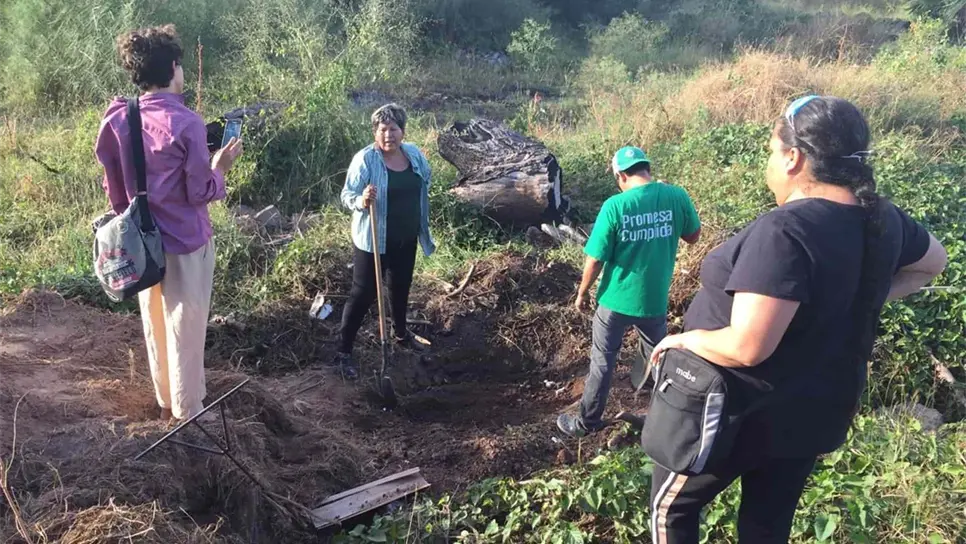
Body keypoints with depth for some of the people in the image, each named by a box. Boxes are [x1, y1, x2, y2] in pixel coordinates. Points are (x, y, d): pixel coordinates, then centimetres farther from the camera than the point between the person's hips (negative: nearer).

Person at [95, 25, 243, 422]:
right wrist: (219, 167, 3)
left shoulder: (117, 119, -1)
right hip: (185, 245, -6)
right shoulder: (185, 123, -18)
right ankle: (187, 413, 22)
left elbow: (114, 189, 6)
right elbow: (200, 193, -15)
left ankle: (166, 401, 36)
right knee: (185, 330, 8)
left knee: (154, 325, 19)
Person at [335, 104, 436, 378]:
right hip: (372, 240, -6)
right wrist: (362, 201, -39)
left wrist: (424, 230, 18)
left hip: (406, 239, 6)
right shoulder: (364, 159, -18)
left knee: (401, 287, 22)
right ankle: (344, 351, 10)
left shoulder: (414, 154, 0)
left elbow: (423, 188, 14)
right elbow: (347, 196, -16)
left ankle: (401, 333, 46)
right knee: (363, 293, -2)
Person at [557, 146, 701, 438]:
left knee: (602, 363, 13)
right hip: (655, 300, 3)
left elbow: (595, 260, -14)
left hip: (616, 301, -3)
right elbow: (693, 236, 8)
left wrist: (582, 293, 1)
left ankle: (587, 422, 28)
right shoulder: (677, 196, -10)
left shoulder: (615, 206, -19)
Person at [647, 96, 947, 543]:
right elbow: (934, 262, 17)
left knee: (671, 505, 16)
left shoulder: (784, 231, -31)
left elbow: (746, 347, -35)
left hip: (742, 413, -7)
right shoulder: (881, 218, -5)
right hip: (817, 411, 8)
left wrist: (684, 339, -17)